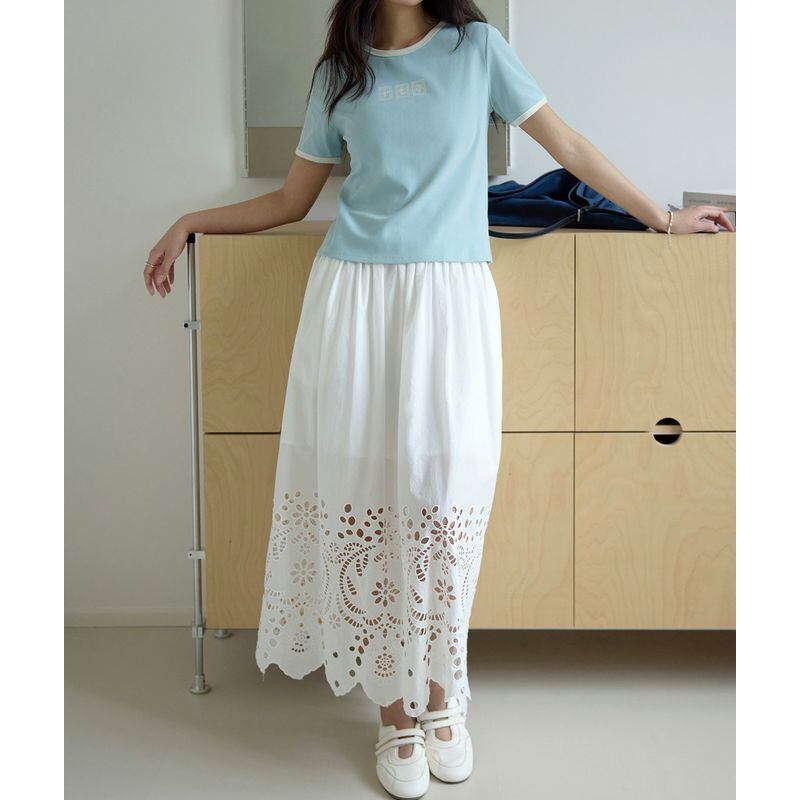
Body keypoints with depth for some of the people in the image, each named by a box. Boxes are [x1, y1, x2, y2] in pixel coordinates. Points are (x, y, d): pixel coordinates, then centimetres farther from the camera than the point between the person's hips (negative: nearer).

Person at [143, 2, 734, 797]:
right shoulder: (340, 71, 14)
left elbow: (569, 145, 13)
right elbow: (290, 200, 19)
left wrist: (663, 216, 17)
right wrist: (190, 221, 13)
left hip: (450, 297, -1)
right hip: (353, 294, 1)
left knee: (443, 491, -3)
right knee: (365, 493, -1)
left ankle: (439, 695, 16)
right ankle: (395, 710, 11)